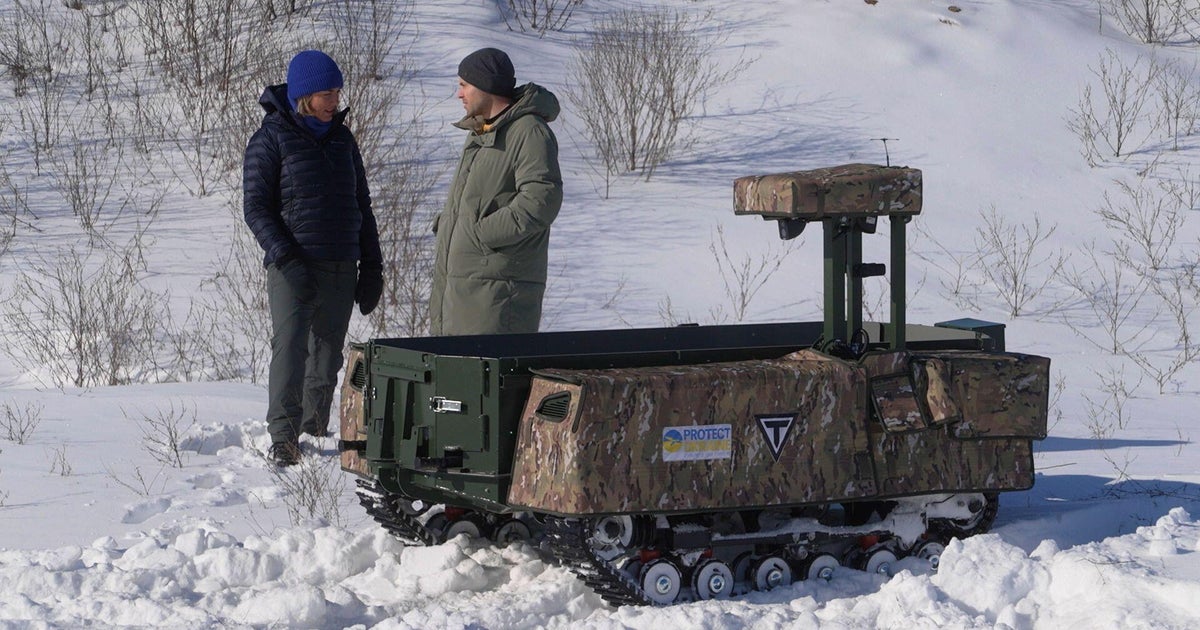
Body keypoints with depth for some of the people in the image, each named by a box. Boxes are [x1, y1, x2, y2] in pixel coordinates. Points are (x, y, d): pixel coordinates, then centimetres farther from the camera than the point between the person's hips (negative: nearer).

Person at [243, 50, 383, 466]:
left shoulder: (342, 138, 15)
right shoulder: (271, 139, -2)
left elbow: (361, 206, 20)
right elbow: (256, 208, -5)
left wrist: (371, 268, 14)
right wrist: (284, 257, -18)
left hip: (341, 270, 6)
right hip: (293, 269, -6)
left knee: (328, 353, 7)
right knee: (290, 347, -16)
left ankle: (314, 431, 17)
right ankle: (282, 437, -18)